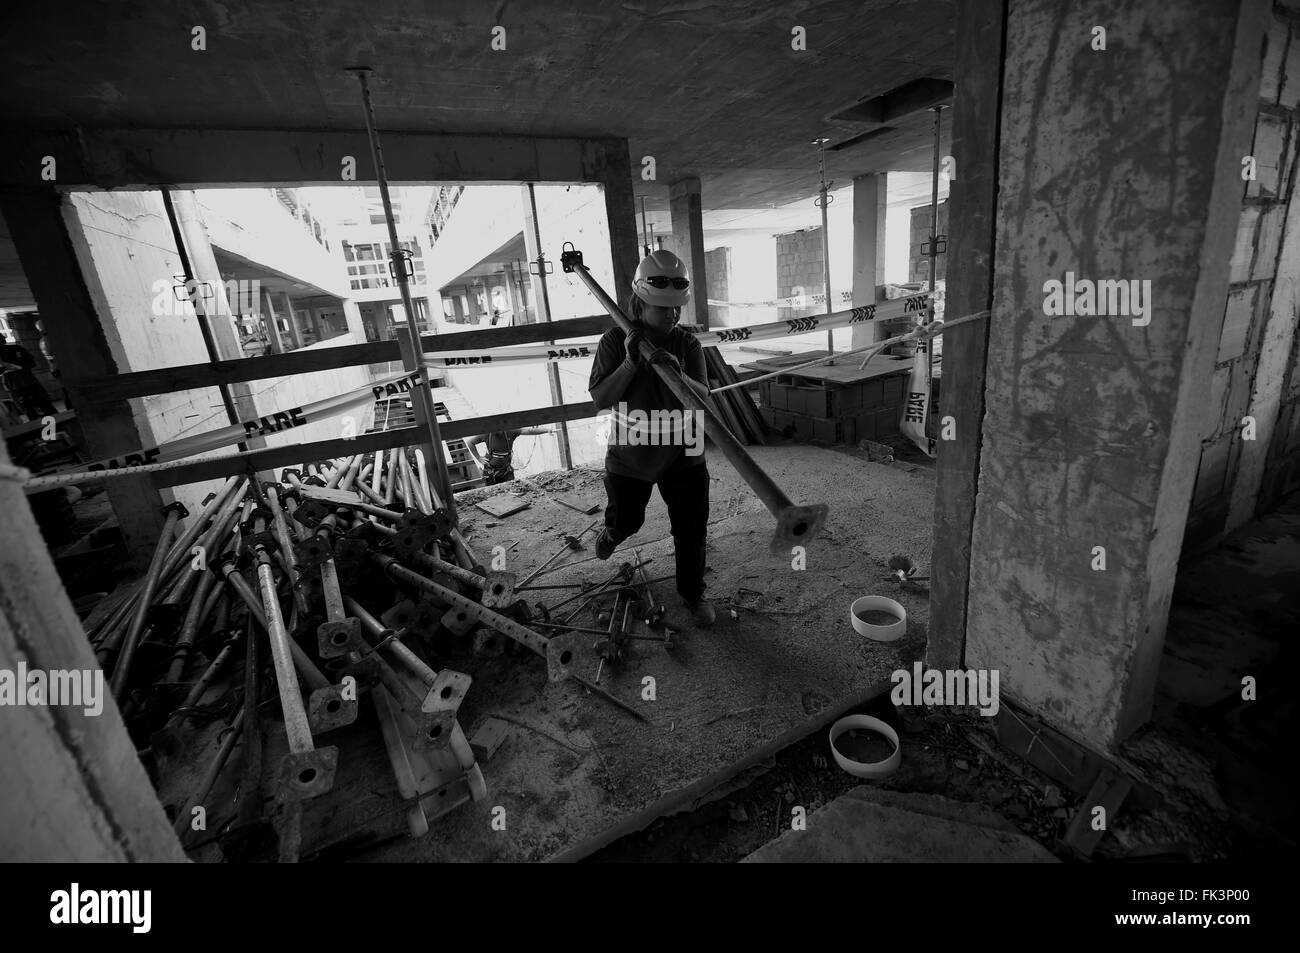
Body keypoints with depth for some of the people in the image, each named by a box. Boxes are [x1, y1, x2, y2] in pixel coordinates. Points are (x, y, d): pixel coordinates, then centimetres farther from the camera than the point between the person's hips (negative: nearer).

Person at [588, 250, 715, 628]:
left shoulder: (688, 345, -4)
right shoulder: (616, 340, -8)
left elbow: (703, 397, -14)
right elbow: (600, 399, -14)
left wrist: (676, 372, -34)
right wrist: (630, 363, -26)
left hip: (683, 457, 1)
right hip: (629, 456, 0)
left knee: (691, 531, 6)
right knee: (626, 521, 20)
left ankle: (692, 594, 30)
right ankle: (612, 533, 60)